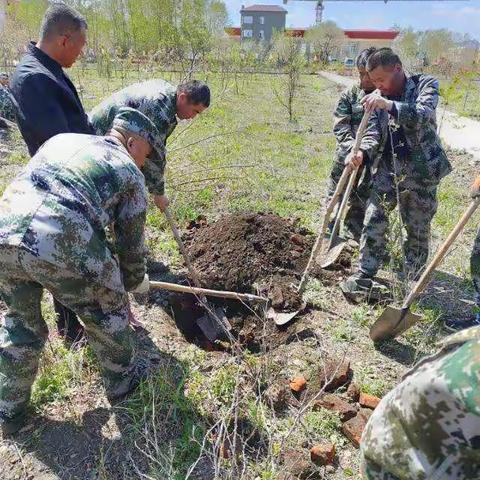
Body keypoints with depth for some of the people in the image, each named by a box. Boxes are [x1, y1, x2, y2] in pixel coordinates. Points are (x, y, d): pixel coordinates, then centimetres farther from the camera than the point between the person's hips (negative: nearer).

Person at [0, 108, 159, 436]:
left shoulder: (62, 139, 28)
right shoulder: (130, 172, 13)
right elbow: (131, 242, 17)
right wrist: (136, 281, 37)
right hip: (61, 246, -5)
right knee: (107, 311, 22)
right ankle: (122, 382, 42)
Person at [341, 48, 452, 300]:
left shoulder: (425, 84, -6)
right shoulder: (379, 96, 5)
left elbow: (423, 115, -25)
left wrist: (389, 105, -38)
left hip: (421, 170, -3)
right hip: (389, 167, 4)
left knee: (417, 228, 5)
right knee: (374, 220, -3)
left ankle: (409, 281, 20)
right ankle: (364, 276, 5)